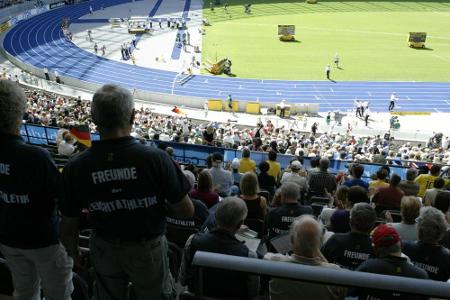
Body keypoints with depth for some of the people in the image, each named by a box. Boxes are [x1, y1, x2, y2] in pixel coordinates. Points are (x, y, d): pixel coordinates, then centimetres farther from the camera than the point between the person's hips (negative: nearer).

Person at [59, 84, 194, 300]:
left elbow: (68, 228, -8)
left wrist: (74, 255, 12)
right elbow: (186, 211, -15)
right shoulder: (156, 159, -25)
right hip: (148, 249, -2)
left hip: (104, 250, 2)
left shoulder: (76, 168, -19)